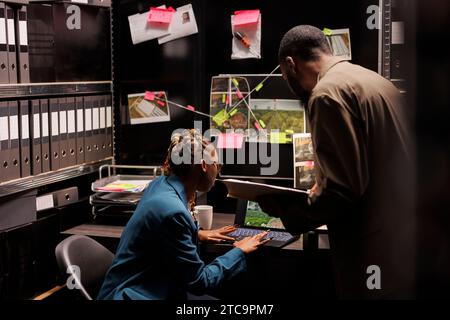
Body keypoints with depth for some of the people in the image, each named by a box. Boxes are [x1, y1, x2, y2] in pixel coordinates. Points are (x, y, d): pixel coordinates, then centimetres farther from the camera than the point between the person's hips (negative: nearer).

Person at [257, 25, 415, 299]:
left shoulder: (328, 92, -13)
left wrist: (283, 208, -5)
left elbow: (342, 190, -19)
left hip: (376, 255, -9)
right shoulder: (375, 80, 15)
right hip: (407, 243, 9)